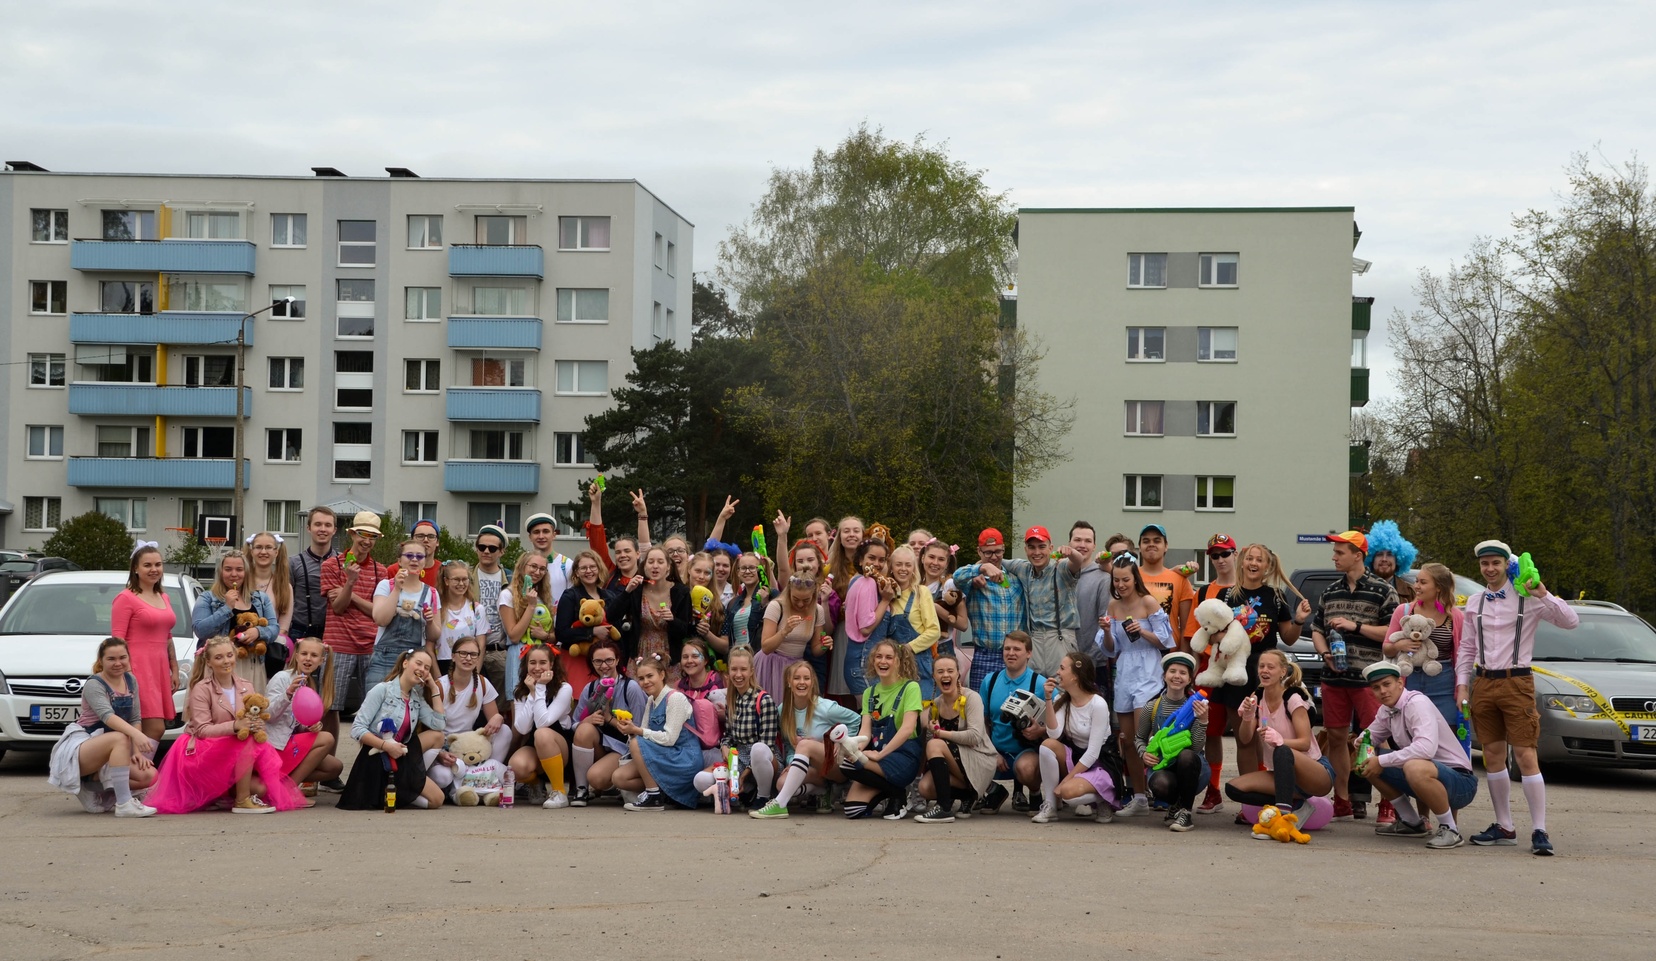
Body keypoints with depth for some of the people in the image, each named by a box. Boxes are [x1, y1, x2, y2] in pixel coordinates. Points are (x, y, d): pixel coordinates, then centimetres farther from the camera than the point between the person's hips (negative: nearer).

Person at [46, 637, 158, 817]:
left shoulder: (130, 681, 7)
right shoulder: (94, 685, -15)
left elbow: (135, 719, 6)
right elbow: (107, 716, -33)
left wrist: (136, 751, -9)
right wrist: (136, 735, -49)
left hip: (110, 753, 7)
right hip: (81, 746, -7)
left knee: (149, 775, -14)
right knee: (120, 738, -36)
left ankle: (91, 785, 2)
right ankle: (124, 804, -37)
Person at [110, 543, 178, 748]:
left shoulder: (164, 598, 19)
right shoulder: (126, 598, -5)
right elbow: (117, 640, -10)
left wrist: (174, 670, 22)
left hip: (159, 668, 8)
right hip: (138, 669, -8)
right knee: (155, 729, -16)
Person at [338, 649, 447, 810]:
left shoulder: (417, 698, 11)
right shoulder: (382, 690, -9)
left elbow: (438, 724, -1)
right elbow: (357, 729, -14)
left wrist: (434, 689, 2)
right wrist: (386, 746, -24)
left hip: (402, 762, 7)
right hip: (376, 761, -7)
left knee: (437, 799, -3)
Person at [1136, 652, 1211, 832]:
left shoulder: (1195, 707, -6)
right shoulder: (1152, 708, -3)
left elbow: (1197, 748, -15)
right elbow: (1139, 738, 12)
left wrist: (1203, 721, -27)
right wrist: (1144, 754, -9)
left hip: (1189, 767, 0)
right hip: (1161, 766, 0)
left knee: (1186, 755, -37)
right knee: (1160, 784, -37)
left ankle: (1185, 812, -15)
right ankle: (1174, 804, 5)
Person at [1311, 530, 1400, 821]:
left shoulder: (1382, 591, -1)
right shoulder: (1330, 592, 15)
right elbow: (1317, 628, 22)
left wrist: (1356, 626, -14)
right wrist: (1325, 652, 2)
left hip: (1368, 677, -6)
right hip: (1334, 677, 6)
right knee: (1336, 737, 8)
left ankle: (1388, 804, -3)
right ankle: (1342, 802, 17)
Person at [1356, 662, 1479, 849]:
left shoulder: (1417, 703, -19)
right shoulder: (1387, 710, 7)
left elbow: (1426, 748, -34)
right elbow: (1371, 736, 24)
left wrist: (1382, 762, -28)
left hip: (1460, 782, -9)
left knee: (1415, 768, -39)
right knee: (1368, 763, 6)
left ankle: (1450, 829, -17)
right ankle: (1412, 823, 15)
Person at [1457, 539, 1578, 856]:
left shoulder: (1527, 599, -4)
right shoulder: (1474, 603, 11)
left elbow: (1570, 621, -10)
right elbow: (1467, 649, 16)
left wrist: (1544, 596, -21)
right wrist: (1462, 685, 8)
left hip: (1517, 683, -5)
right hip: (1483, 683, 5)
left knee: (1526, 757, -10)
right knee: (1492, 757, 8)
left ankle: (1540, 831, -8)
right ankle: (1504, 827, 18)